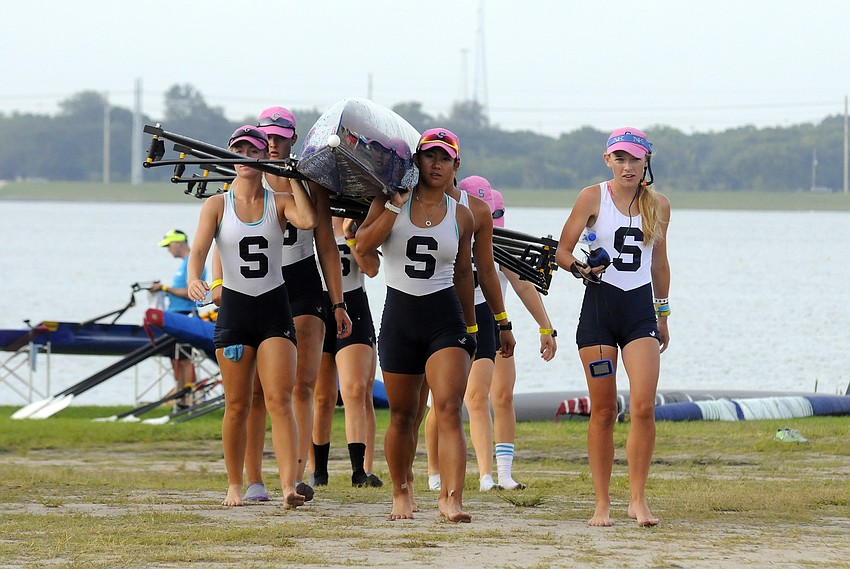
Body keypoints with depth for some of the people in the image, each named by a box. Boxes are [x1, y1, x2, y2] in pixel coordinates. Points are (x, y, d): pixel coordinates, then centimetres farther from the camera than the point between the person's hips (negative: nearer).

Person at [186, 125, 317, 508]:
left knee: (279, 400, -11)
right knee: (237, 404, 3)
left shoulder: (279, 202, 4)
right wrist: (194, 279, -31)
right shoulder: (217, 205, 3)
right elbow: (199, 249, -10)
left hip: (274, 307, 0)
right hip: (234, 307, 0)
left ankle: (289, 485, -21)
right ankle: (234, 486, 15)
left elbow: (308, 220, -18)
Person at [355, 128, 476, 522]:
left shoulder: (461, 217, 6)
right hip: (399, 316, 0)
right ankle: (402, 493, 28)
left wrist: (470, 326, 19)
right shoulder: (391, 202, 2)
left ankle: (451, 497, -25)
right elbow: (362, 246, -11)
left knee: (450, 409, -17)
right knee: (402, 415, 9)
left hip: (444, 319, 0)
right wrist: (395, 207, -15)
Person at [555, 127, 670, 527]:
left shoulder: (658, 205, 9)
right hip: (599, 304, -2)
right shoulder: (593, 198, 0)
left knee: (643, 407, -13)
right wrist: (580, 267, -21)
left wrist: (663, 315, 21)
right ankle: (602, 504, 8)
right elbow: (561, 251, 0)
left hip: (640, 308, 2)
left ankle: (638, 499, -7)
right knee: (603, 411, 1)